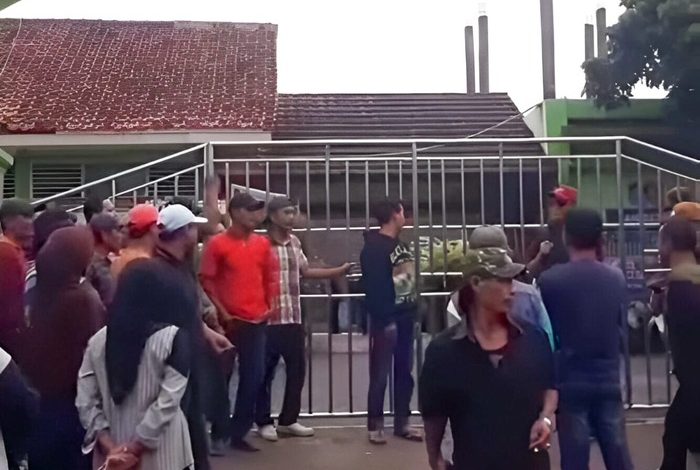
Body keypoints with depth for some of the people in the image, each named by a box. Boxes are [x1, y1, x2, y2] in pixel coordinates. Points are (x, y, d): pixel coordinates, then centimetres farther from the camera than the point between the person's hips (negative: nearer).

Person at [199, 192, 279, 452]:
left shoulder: (262, 243, 9)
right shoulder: (217, 244, -6)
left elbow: (271, 276, 16)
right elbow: (206, 281, -7)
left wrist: (270, 305, 5)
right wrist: (221, 312, -12)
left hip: (257, 321, 5)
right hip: (230, 321, -5)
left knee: (254, 376, 5)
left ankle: (238, 433, 18)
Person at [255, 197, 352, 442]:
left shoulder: (294, 242, 10)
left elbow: (305, 271, 21)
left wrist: (340, 271, 21)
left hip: (294, 319, 7)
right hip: (268, 320, -6)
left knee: (297, 370, 12)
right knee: (266, 373, 5)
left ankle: (288, 420, 26)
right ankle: (264, 422, 20)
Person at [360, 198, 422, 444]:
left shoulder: (401, 245, 14)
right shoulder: (374, 247, -12)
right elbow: (373, 287, -18)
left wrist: (413, 313, 13)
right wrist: (385, 319, -21)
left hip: (405, 317, 8)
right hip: (387, 319, -8)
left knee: (404, 372, 12)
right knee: (380, 374, 0)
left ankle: (401, 422, 22)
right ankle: (375, 426, 10)